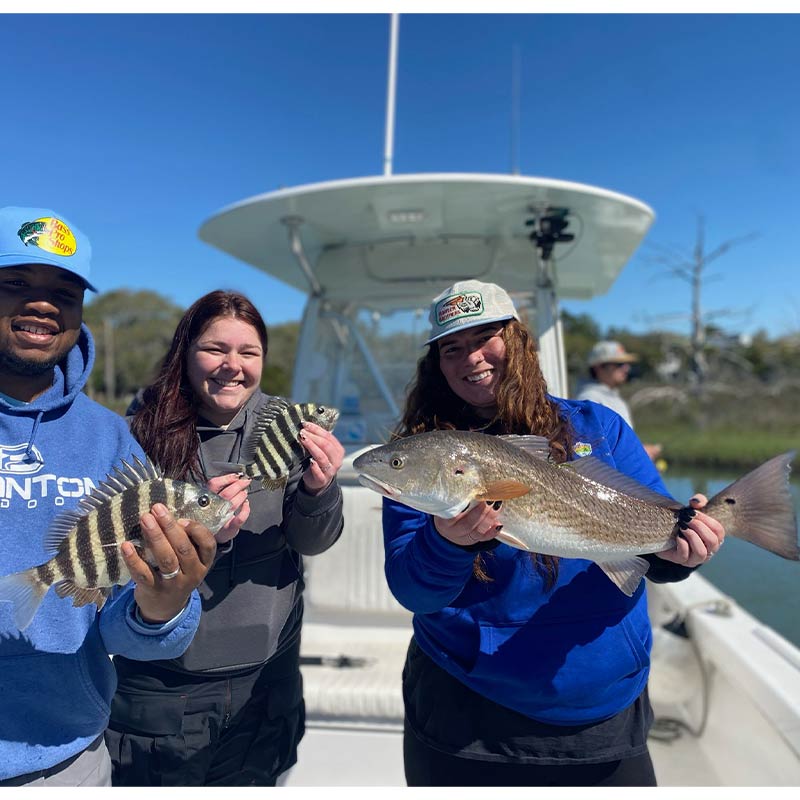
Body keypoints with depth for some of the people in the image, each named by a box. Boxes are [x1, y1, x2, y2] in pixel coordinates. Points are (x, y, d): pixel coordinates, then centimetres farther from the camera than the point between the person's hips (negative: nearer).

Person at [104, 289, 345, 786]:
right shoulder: (144, 431, -11)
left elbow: (312, 542, -6)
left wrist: (317, 489, -28)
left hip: (266, 671, 2)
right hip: (162, 683, -2)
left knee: (253, 780, 19)